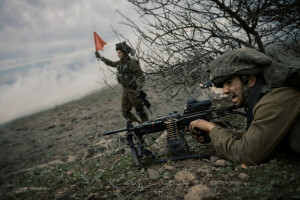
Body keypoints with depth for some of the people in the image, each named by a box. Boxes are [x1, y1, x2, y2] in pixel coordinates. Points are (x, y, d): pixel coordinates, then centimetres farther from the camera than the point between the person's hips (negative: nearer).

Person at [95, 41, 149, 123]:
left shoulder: (132, 63, -17)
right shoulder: (121, 62, 7)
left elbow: (141, 77, -19)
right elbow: (111, 63, 26)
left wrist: (138, 90, -25)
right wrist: (100, 57, 31)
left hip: (133, 91, -8)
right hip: (125, 91, 8)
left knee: (140, 111, 3)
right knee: (125, 113, 11)